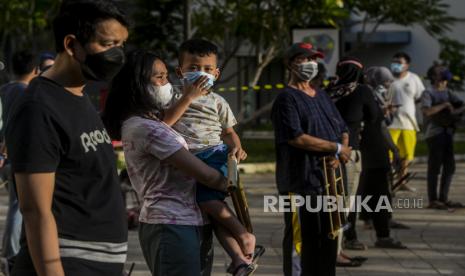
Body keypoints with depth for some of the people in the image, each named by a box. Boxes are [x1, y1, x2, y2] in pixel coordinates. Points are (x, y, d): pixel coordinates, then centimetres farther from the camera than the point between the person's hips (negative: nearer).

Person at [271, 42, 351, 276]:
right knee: (301, 241, -6)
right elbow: (296, 137, -18)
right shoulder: (287, 99, -7)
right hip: (301, 183, -8)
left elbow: (343, 131, 19)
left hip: (329, 181, 8)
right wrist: (336, 148, -12)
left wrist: (338, 156, -3)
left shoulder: (323, 97, 19)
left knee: (328, 241, 13)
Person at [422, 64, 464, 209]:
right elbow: (427, 111, -23)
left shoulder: (448, 92, 14)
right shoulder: (428, 93, -7)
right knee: (435, 167, -3)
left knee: (449, 167, 8)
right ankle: (433, 200, 3)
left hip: (448, 133, 7)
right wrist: (445, 105, -16)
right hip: (434, 133, -7)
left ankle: (443, 198, 16)